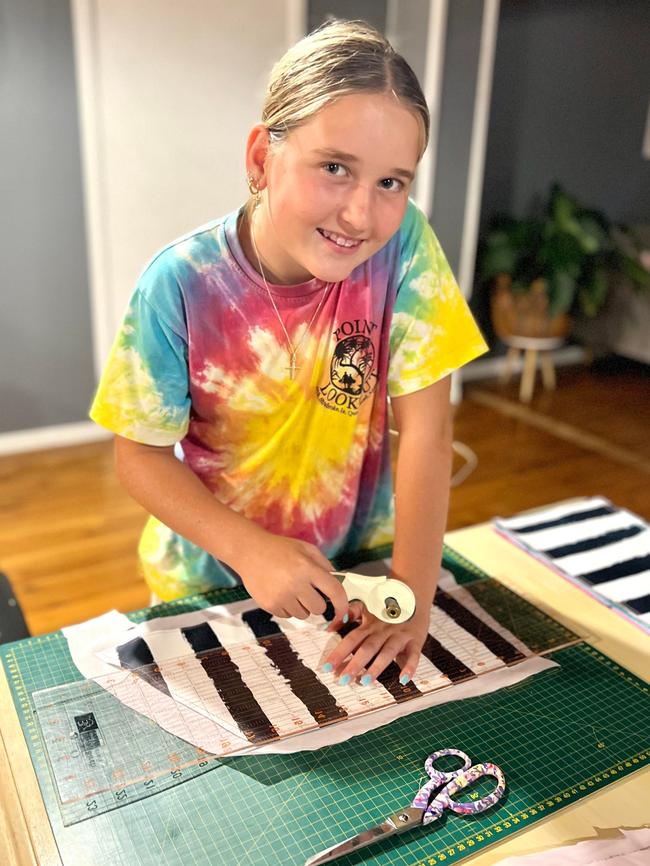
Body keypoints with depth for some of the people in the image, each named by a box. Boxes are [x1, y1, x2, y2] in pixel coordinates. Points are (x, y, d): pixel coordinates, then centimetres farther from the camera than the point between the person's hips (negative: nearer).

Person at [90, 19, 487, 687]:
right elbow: (140, 454, -14)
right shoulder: (180, 284, -23)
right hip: (210, 576, 0)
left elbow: (424, 426, -18)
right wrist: (248, 549, -28)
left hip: (358, 566, 1)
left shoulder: (403, 246, -20)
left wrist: (413, 592, -21)